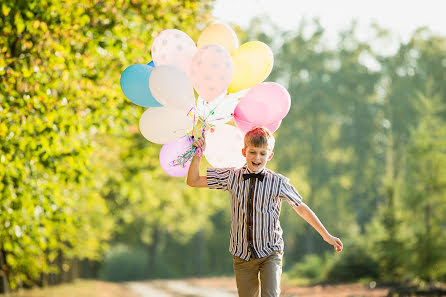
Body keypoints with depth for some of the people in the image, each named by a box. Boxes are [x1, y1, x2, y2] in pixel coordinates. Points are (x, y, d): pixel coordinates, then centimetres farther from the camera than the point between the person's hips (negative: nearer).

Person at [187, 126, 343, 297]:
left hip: (270, 253, -2)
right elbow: (193, 181, 3)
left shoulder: (278, 182, -6)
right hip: (242, 256, 2)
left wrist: (326, 235, 6)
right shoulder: (232, 177, -1)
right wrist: (198, 154, -11)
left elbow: (301, 208, 4)